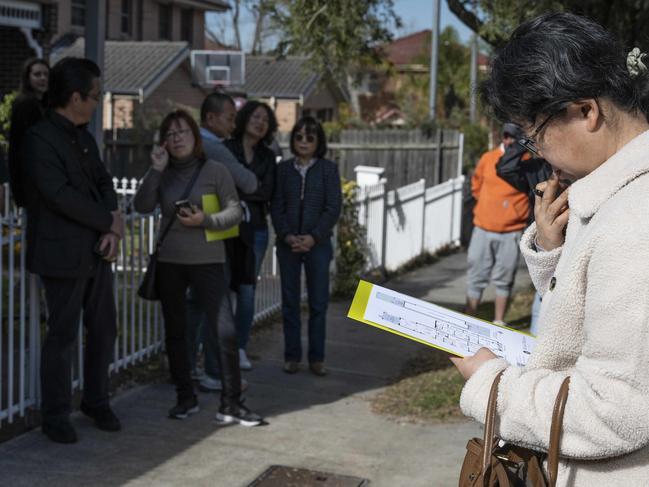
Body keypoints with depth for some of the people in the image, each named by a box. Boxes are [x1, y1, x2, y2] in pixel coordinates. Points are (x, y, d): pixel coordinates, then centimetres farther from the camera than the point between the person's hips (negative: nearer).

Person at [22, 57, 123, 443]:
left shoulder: (85, 139, 13)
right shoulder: (40, 139, -13)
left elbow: (104, 182, 12)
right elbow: (60, 195, -21)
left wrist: (112, 229, -6)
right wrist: (109, 220, -12)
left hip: (98, 249, 8)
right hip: (64, 255, -8)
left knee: (104, 330, 12)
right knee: (63, 335, 1)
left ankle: (97, 401, 28)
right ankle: (56, 415, 14)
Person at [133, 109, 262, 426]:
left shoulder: (215, 170, 0)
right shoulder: (163, 174, 7)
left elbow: (235, 212, -2)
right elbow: (142, 206, -7)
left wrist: (204, 220, -17)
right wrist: (156, 170, -12)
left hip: (207, 261, -3)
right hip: (169, 261, 3)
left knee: (226, 331, -11)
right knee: (175, 332, 10)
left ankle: (230, 404, -3)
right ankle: (185, 398, 24)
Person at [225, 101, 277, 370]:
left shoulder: (267, 157, 13)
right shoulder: (226, 148, 1)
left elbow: (267, 192, 0)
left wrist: (237, 191, -10)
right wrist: (251, 188, -9)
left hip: (255, 228, 3)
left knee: (247, 289, 3)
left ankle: (241, 346, 12)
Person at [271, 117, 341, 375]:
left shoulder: (328, 169, 1)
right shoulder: (283, 168, 6)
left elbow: (333, 207, -4)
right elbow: (276, 206, 3)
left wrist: (313, 237, -14)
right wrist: (287, 236, -11)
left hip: (318, 244, -1)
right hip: (287, 244, 2)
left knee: (318, 302, 1)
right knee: (290, 301, 5)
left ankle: (317, 357, 10)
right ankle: (292, 356, 14)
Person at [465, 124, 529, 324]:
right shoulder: (488, 158, 4)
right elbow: (476, 184, 20)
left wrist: (517, 209, 5)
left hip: (511, 231, -2)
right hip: (483, 227, 2)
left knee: (504, 279, 6)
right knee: (476, 276, 6)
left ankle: (498, 322, 16)